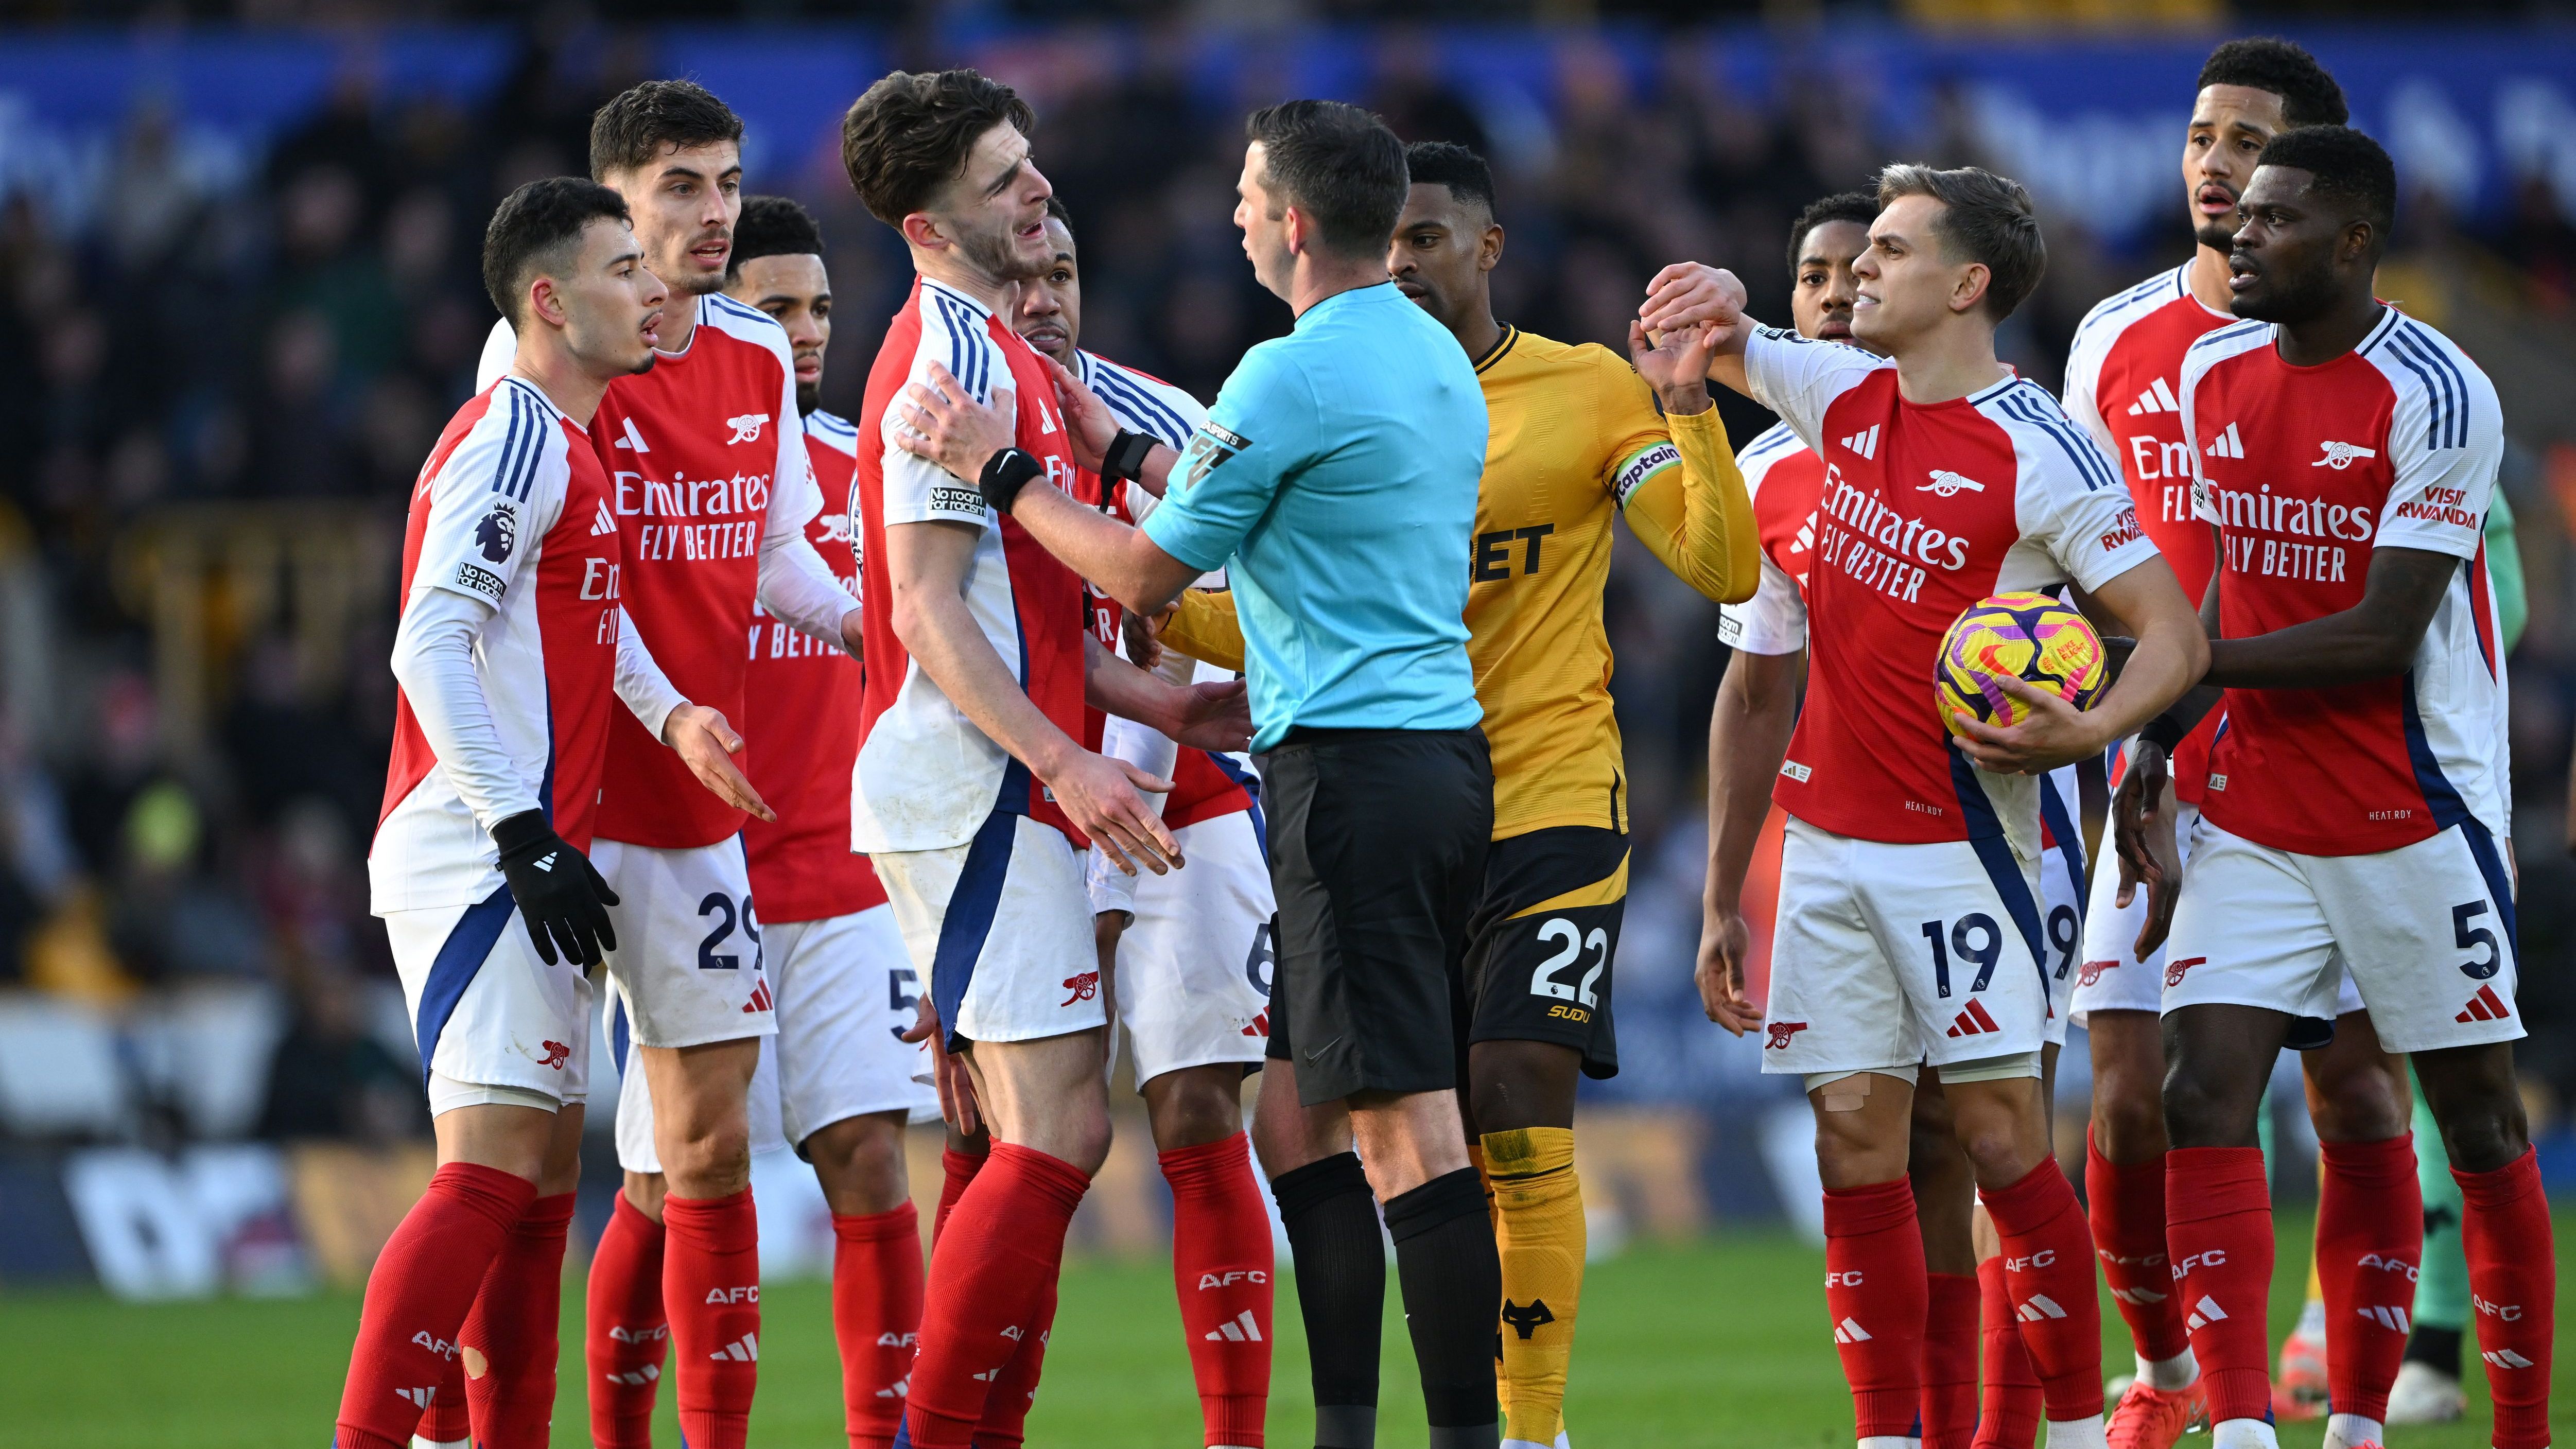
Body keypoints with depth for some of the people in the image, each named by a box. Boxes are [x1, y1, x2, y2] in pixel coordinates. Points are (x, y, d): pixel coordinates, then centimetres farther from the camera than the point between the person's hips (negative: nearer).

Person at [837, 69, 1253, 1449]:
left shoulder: (991, 349, 19)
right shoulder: (957, 355, -12)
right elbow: (925, 613, -19)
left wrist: (1152, 700, 21)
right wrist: (1066, 760, -24)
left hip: (997, 796, 10)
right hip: (980, 798, -10)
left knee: (1030, 1141, 9)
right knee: (1058, 1136, -13)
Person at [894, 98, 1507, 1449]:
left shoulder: (1294, 376, -13)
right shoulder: (1436, 358, 15)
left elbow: (1144, 574, -5)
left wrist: (1001, 470, 4)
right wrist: (1117, 450, 33)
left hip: (1349, 767, -9)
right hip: (1445, 756, 9)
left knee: (1405, 1129, -10)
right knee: (1298, 1112, 13)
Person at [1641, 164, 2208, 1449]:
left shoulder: (2037, 455, -12)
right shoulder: (1844, 400, 7)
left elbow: (2174, 638, -11)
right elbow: (1721, 347, 23)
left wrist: (2087, 730, -29)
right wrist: (1719, 300, -2)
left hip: (1958, 836, -6)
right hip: (1828, 833, 6)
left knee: (1998, 1133, -8)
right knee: (1855, 1139, 2)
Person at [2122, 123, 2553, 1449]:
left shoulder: (2438, 397, -16)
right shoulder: (2212, 375, 5)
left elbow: (2383, 636, -19)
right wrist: (2156, 743, 5)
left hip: (2415, 817, -5)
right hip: (2254, 824, 5)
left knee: (2478, 1120, 4)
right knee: (2200, 1095, -10)